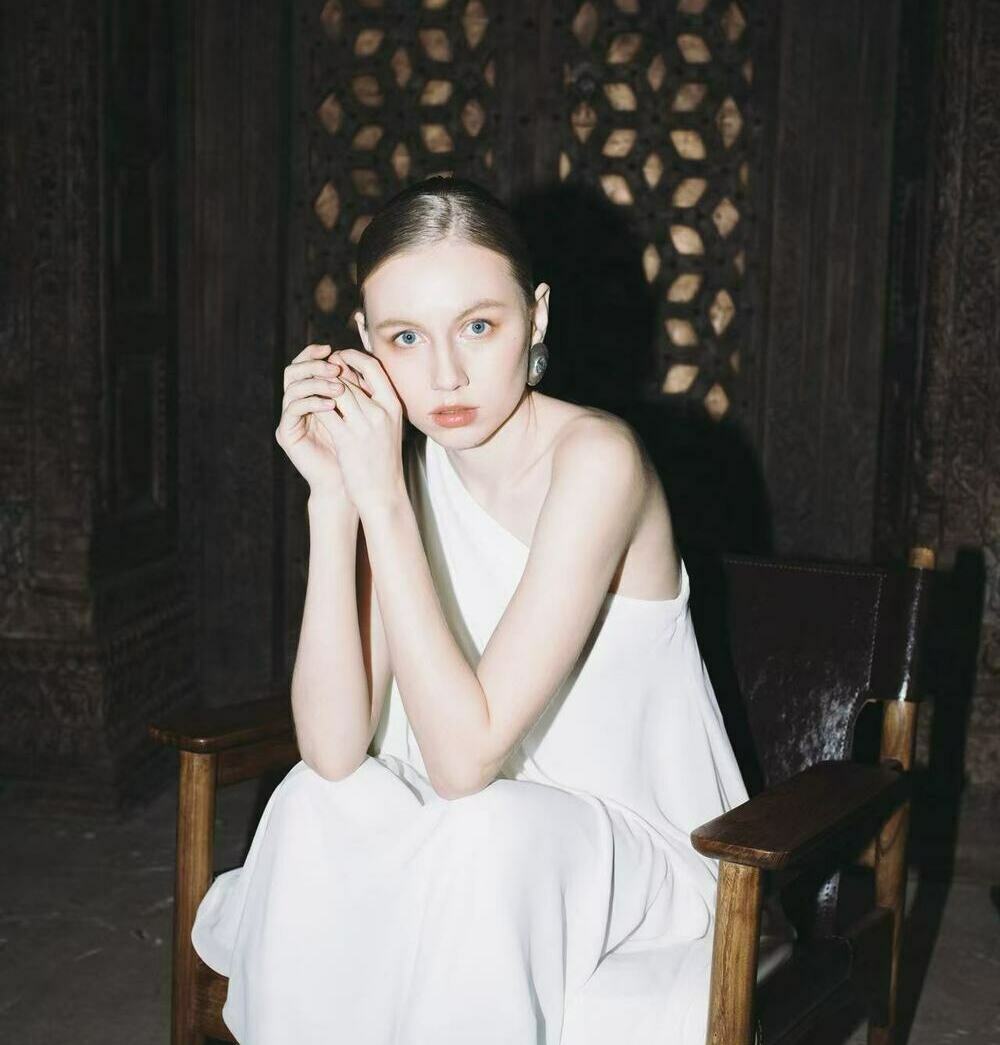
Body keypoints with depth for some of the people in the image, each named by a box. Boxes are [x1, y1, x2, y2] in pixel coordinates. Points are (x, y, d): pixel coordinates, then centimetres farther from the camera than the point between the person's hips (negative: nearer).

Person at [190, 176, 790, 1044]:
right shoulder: (405, 462, -6)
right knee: (313, 805, -21)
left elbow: (464, 758, -29)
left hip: (645, 854, -4)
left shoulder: (594, 458, -24)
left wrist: (381, 495, -30)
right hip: (475, 834, 5)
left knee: (487, 834, -33)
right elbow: (334, 753, -15)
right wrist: (334, 495, -22)